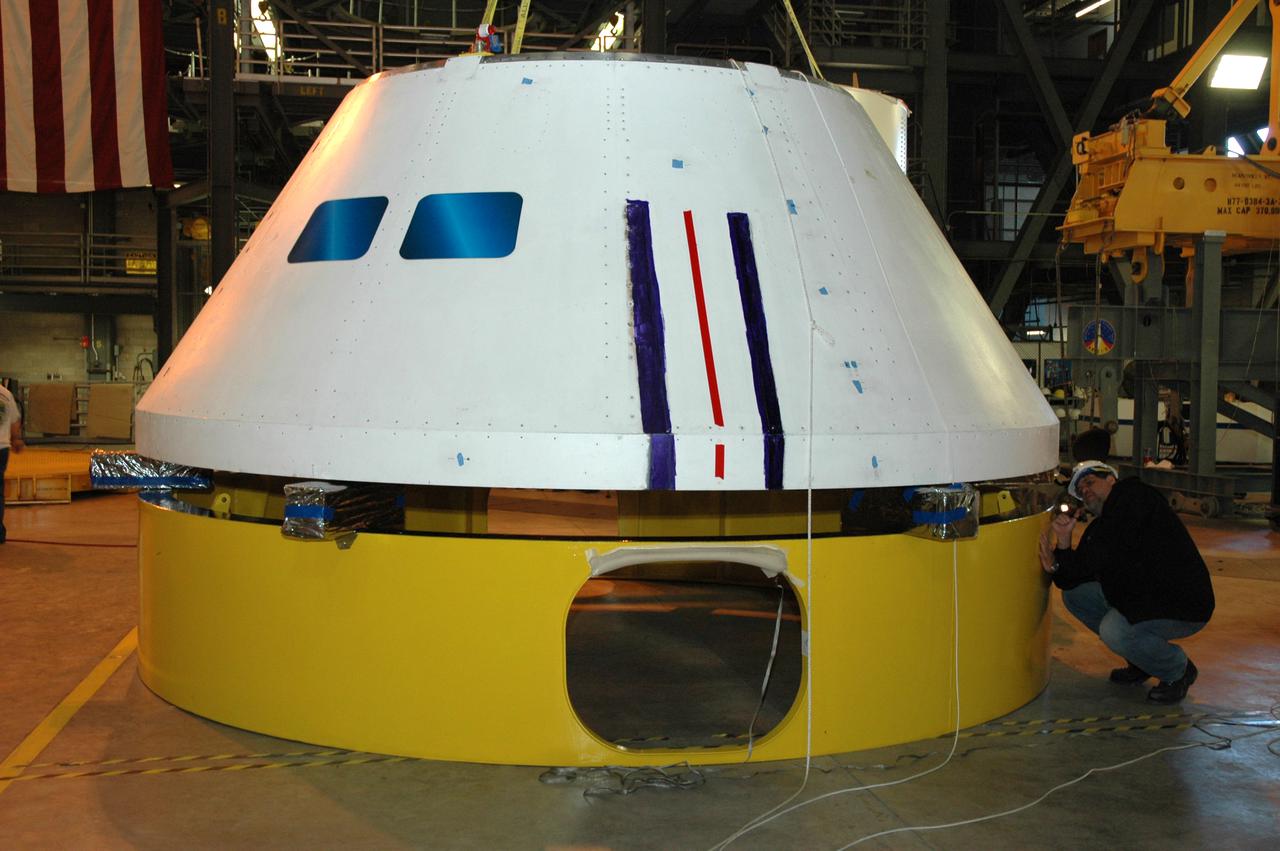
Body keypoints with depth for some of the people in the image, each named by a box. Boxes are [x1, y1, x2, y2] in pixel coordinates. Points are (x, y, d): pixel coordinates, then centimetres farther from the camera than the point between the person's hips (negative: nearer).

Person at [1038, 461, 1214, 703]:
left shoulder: (1134, 496, -11)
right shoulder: (1099, 528, 13)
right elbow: (1071, 580, 4)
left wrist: (1059, 563, -14)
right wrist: (1063, 543, -13)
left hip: (1185, 606, -9)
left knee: (1114, 630, -30)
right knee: (1074, 594, 6)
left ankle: (1179, 670, -1)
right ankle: (1140, 663, 16)